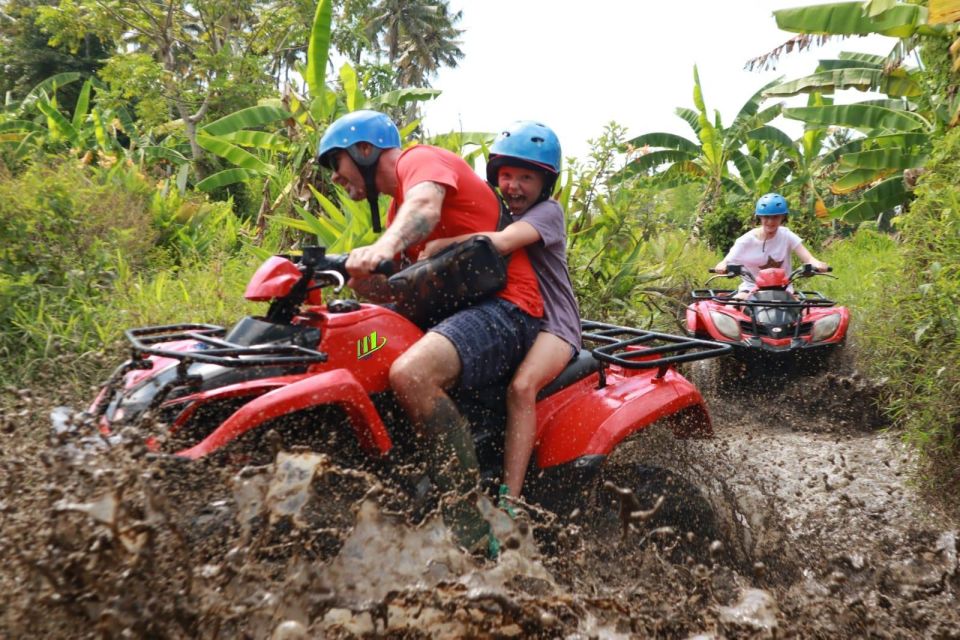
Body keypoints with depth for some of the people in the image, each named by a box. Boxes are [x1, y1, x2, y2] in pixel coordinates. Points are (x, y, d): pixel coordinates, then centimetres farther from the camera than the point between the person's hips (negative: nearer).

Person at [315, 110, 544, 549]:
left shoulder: (420, 159, -2)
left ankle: (469, 530, -30)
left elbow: (426, 206, -27)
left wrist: (385, 245, -46)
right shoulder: (397, 210, 26)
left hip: (504, 306, -11)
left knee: (411, 373, -35)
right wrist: (364, 279, -3)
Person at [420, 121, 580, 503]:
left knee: (520, 387, -33)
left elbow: (501, 243, -28)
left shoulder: (548, 211, -9)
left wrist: (440, 244, -29)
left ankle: (509, 499, -33)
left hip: (551, 323, -6)